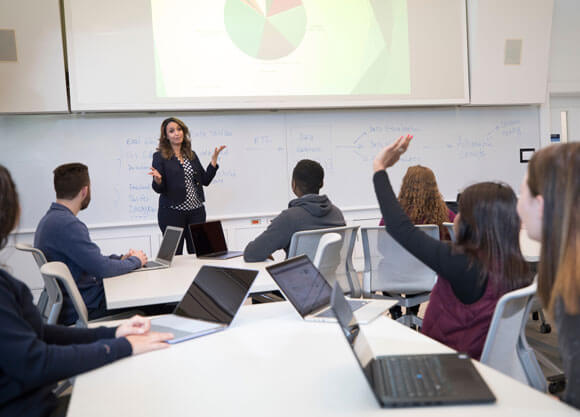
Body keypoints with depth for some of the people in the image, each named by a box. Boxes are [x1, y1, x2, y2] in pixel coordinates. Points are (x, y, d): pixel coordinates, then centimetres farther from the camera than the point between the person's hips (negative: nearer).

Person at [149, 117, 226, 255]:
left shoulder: (191, 155, 12)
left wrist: (214, 159, 7)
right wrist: (158, 179, -27)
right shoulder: (160, 157, -2)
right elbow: (158, 189, -4)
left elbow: (205, 180, 11)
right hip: (172, 212, -4)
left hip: (196, 211, 4)